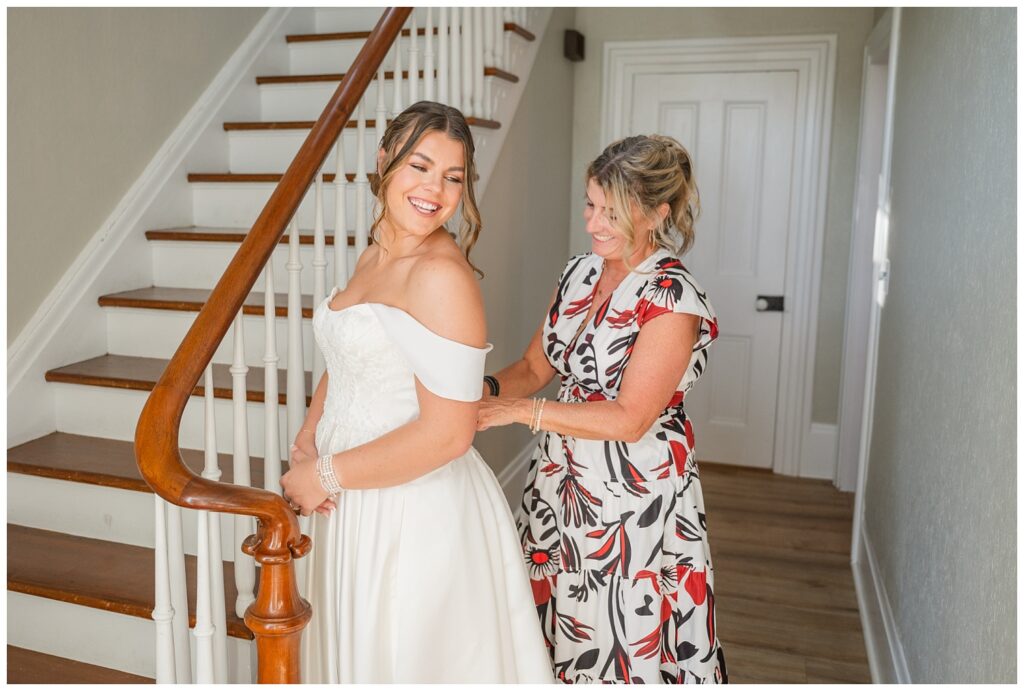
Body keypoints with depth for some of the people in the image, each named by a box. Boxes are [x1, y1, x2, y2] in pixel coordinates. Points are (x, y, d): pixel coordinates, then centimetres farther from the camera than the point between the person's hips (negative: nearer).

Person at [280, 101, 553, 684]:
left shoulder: (442, 274, -21)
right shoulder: (373, 258, 6)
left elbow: (447, 433, -24)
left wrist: (327, 474, -15)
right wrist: (306, 444, -2)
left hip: (417, 509, -8)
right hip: (354, 504, 8)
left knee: (408, 661, 13)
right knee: (355, 655, 26)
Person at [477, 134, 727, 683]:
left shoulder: (673, 300, -18)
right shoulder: (579, 273, 3)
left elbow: (630, 419, -21)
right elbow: (535, 366, 9)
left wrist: (518, 410, -22)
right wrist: (484, 390, -11)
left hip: (633, 497, -6)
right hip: (561, 483, 7)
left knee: (625, 642, 9)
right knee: (559, 627, 19)